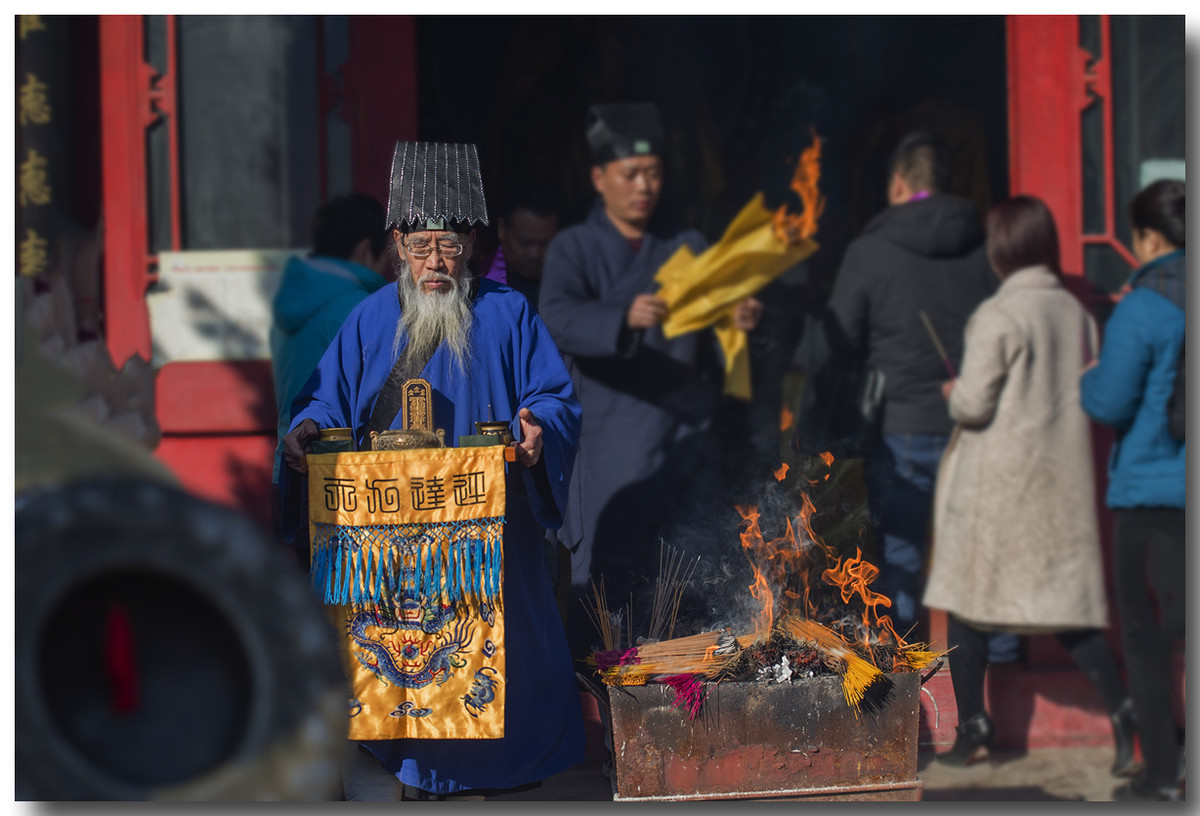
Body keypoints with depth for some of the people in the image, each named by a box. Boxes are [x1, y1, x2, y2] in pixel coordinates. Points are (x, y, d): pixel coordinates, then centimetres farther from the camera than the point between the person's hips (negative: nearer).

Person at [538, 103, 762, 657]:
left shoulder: (687, 247, 14)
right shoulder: (574, 249, 3)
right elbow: (558, 319, -16)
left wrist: (741, 319, -17)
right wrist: (625, 318, -35)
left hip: (689, 442, 4)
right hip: (612, 453, -4)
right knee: (601, 583, -7)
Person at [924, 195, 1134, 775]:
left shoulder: (999, 316, -14)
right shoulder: (1075, 312, 6)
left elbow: (974, 403, -17)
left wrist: (953, 393, 4)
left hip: (998, 476, -6)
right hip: (1061, 478, 6)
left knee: (968, 596, 8)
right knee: (1064, 597, 9)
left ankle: (972, 723, 11)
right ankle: (1122, 708, -8)